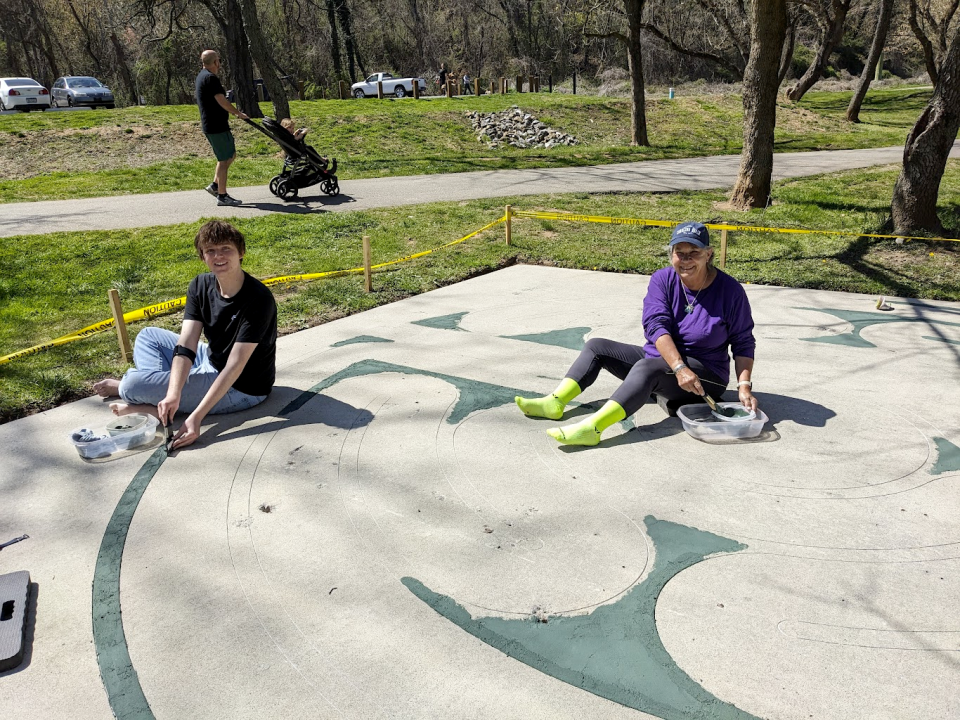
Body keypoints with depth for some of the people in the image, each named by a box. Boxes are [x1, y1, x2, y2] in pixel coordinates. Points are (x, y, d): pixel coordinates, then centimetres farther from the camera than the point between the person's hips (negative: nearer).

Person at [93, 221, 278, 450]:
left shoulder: (258, 299, -27)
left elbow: (235, 366, -29)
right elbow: (185, 346, -15)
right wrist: (173, 394, -31)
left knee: (133, 386, -17)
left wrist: (196, 417, -35)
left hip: (241, 389, -8)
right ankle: (165, 397, -6)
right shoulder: (201, 285, -5)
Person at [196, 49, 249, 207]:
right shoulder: (211, 78, -16)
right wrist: (239, 113, -10)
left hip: (209, 125, 10)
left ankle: (215, 185, 17)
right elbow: (222, 102, -20)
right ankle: (222, 195, -2)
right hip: (217, 126, -10)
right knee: (224, 159, -5)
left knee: (230, 155, 19)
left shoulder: (202, 76, 17)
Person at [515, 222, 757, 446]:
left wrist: (744, 385, -20)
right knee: (596, 347, -2)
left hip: (706, 375, -6)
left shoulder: (729, 289, -12)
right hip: (659, 357, 6)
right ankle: (555, 403, -18)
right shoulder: (662, 280, -6)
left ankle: (592, 428, -53)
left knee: (647, 368, -36)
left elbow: (743, 343, -6)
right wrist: (680, 368, -33)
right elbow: (656, 325, -19)